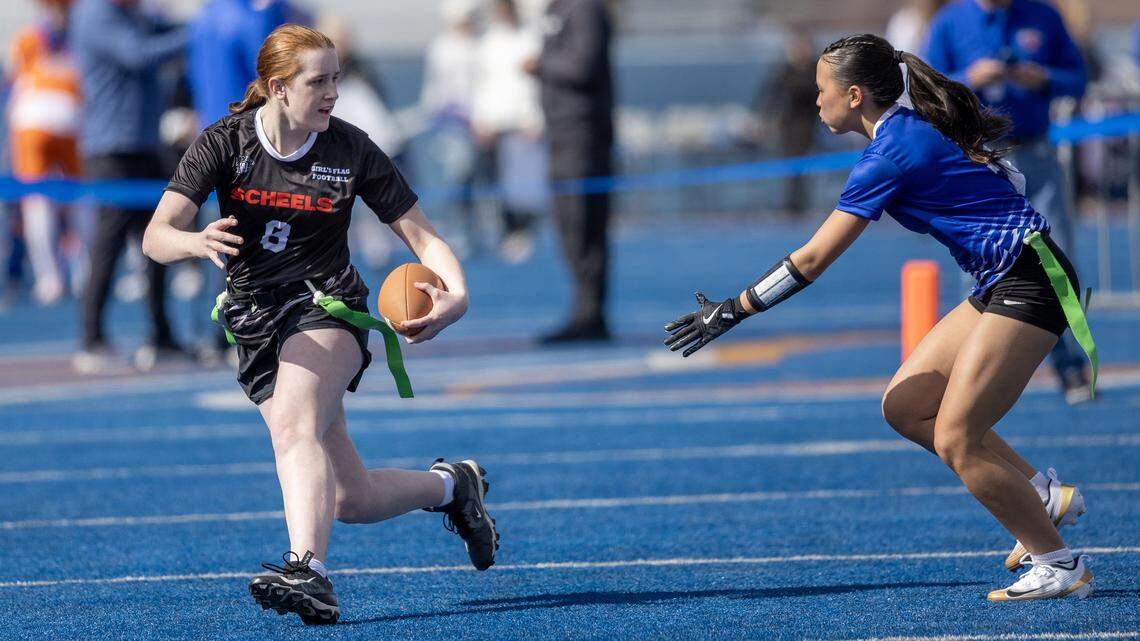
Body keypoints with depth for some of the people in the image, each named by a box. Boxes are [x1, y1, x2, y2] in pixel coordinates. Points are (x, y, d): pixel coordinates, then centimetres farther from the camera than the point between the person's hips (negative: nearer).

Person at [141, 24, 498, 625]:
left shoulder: (352, 151, -6)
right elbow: (156, 237, -16)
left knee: (292, 423, -35)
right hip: (255, 322, 2)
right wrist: (198, 242, -41)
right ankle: (451, 485, 30)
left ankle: (308, 572, -52)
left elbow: (422, 236, -1)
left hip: (327, 306, -2)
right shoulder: (225, 142, -7)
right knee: (351, 498, 1)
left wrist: (456, 293, -21)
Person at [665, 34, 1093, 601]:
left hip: (1027, 286, -10)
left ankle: (1059, 565, -3)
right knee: (904, 406, 8)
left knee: (954, 439, -12)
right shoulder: (916, 127, 12)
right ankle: (1046, 496, 12)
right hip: (1002, 284, 10)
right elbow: (1007, 180, 20)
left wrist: (730, 311, -10)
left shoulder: (888, 157, -16)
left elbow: (811, 261, -15)